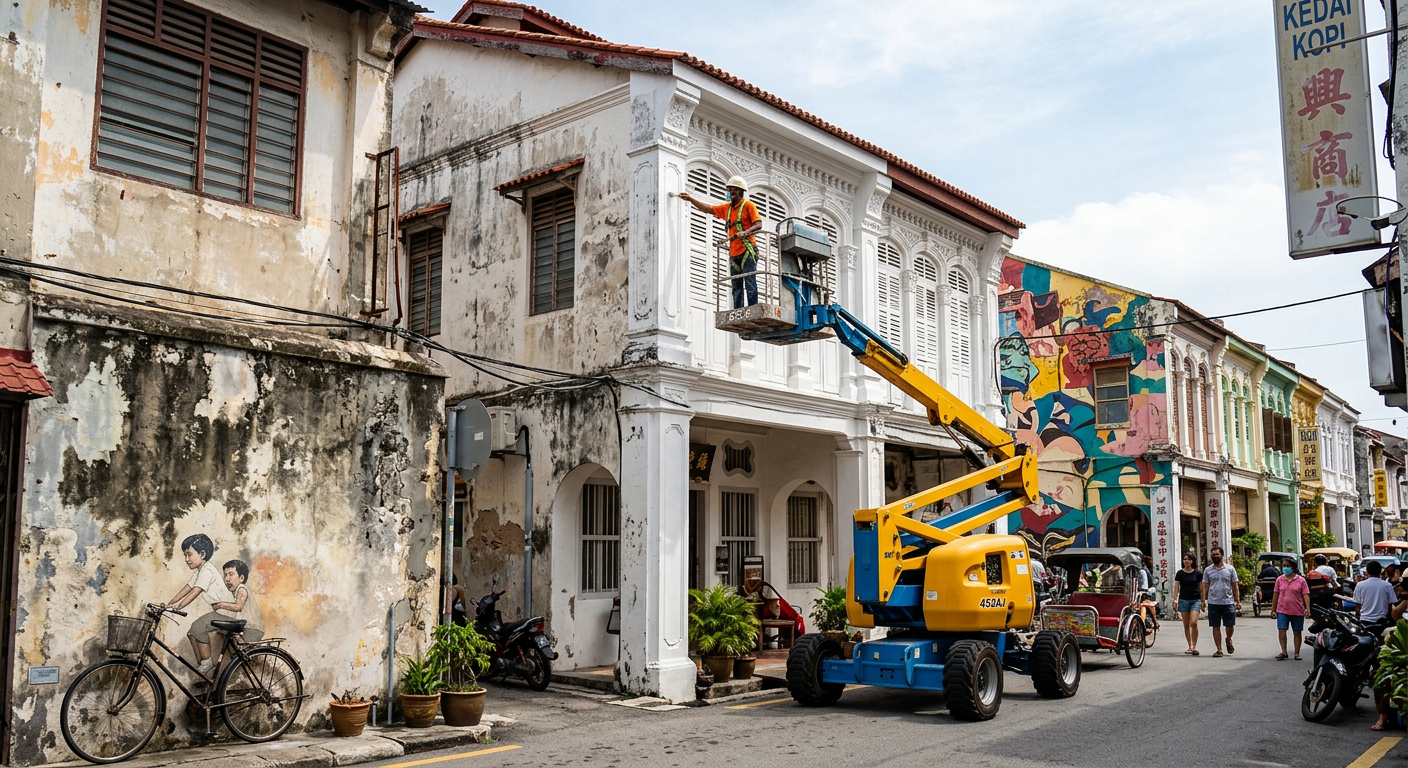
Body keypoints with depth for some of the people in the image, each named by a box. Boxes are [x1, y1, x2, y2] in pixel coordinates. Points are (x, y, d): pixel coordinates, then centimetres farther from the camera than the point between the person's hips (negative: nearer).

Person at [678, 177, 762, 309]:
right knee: (736, 286, 3)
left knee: (750, 283, -13)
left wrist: (746, 232, -26)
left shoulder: (748, 205, 0)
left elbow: (758, 224, -9)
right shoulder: (727, 208, 19)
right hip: (734, 253, 7)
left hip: (747, 251, -7)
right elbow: (708, 208, 24)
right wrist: (690, 199, 19)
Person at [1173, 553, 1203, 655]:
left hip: (1195, 600, -1)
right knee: (1186, 625, 5)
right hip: (1183, 600, 1)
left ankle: (1194, 646, -9)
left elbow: (1201, 588, 10)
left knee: (1193, 623, -16)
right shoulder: (1180, 573, 3)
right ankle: (1190, 646, 16)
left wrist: (1203, 602, 9)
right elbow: (1177, 587, 1)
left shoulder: (1198, 573, 4)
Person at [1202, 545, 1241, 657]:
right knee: (1216, 627, 2)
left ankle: (1229, 639, 34)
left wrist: (1238, 600, 1)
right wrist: (1203, 600, 0)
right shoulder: (1208, 570, 6)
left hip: (1228, 602, -1)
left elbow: (1235, 586, 6)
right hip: (1213, 603, 1)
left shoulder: (1230, 569, 4)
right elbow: (1205, 587, 8)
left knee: (1230, 626, 3)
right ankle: (1219, 650, 9)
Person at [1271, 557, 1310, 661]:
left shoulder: (1301, 580, -1)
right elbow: (1275, 595, 10)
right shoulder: (1279, 579, 6)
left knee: (1297, 632, 8)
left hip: (1297, 611, -1)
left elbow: (1306, 595, -4)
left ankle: (1297, 653, 17)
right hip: (1282, 610, 1)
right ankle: (1283, 652, 1)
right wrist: (1273, 609, 10)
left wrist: (1307, 608, -14)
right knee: (1281, 631, -6)